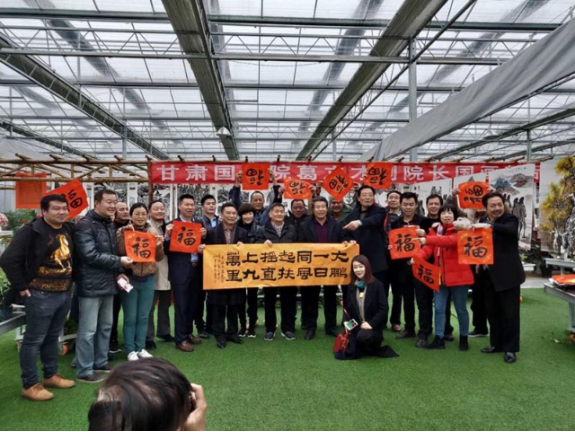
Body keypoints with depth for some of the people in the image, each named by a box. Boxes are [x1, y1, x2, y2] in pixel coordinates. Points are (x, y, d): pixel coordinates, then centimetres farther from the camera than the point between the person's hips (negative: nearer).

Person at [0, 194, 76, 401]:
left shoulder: (69, 230, 6)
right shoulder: (32, 231, -15)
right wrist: (21, 287, -13)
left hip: (64, 294, 7)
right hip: (41, 295, -7)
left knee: (53, 337, 19)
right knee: (34, 340, 4)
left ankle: (51, 375, 32)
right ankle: (30, 385, 16)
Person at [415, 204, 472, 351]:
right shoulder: (435, 230, 8)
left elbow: (451, 240, -29)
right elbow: (428, 249, -4)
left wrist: (427, 240, -40)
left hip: (458, 275, -4)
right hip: (440, 276, 4)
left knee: (461, 308, 9)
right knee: (439, 308, 5)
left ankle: (464, 338, 25)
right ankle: (439, 339, 14)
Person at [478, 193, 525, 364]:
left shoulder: (510, 219, -8)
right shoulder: (483, 222, 9)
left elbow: (511, 230, -33)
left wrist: (490, 225, -47)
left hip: (507, 274, -6)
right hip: (489, 275, 6)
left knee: (510, 313, 2)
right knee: (492, 311, 14)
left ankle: (510, 348, 14)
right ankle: (497, 343, 28)